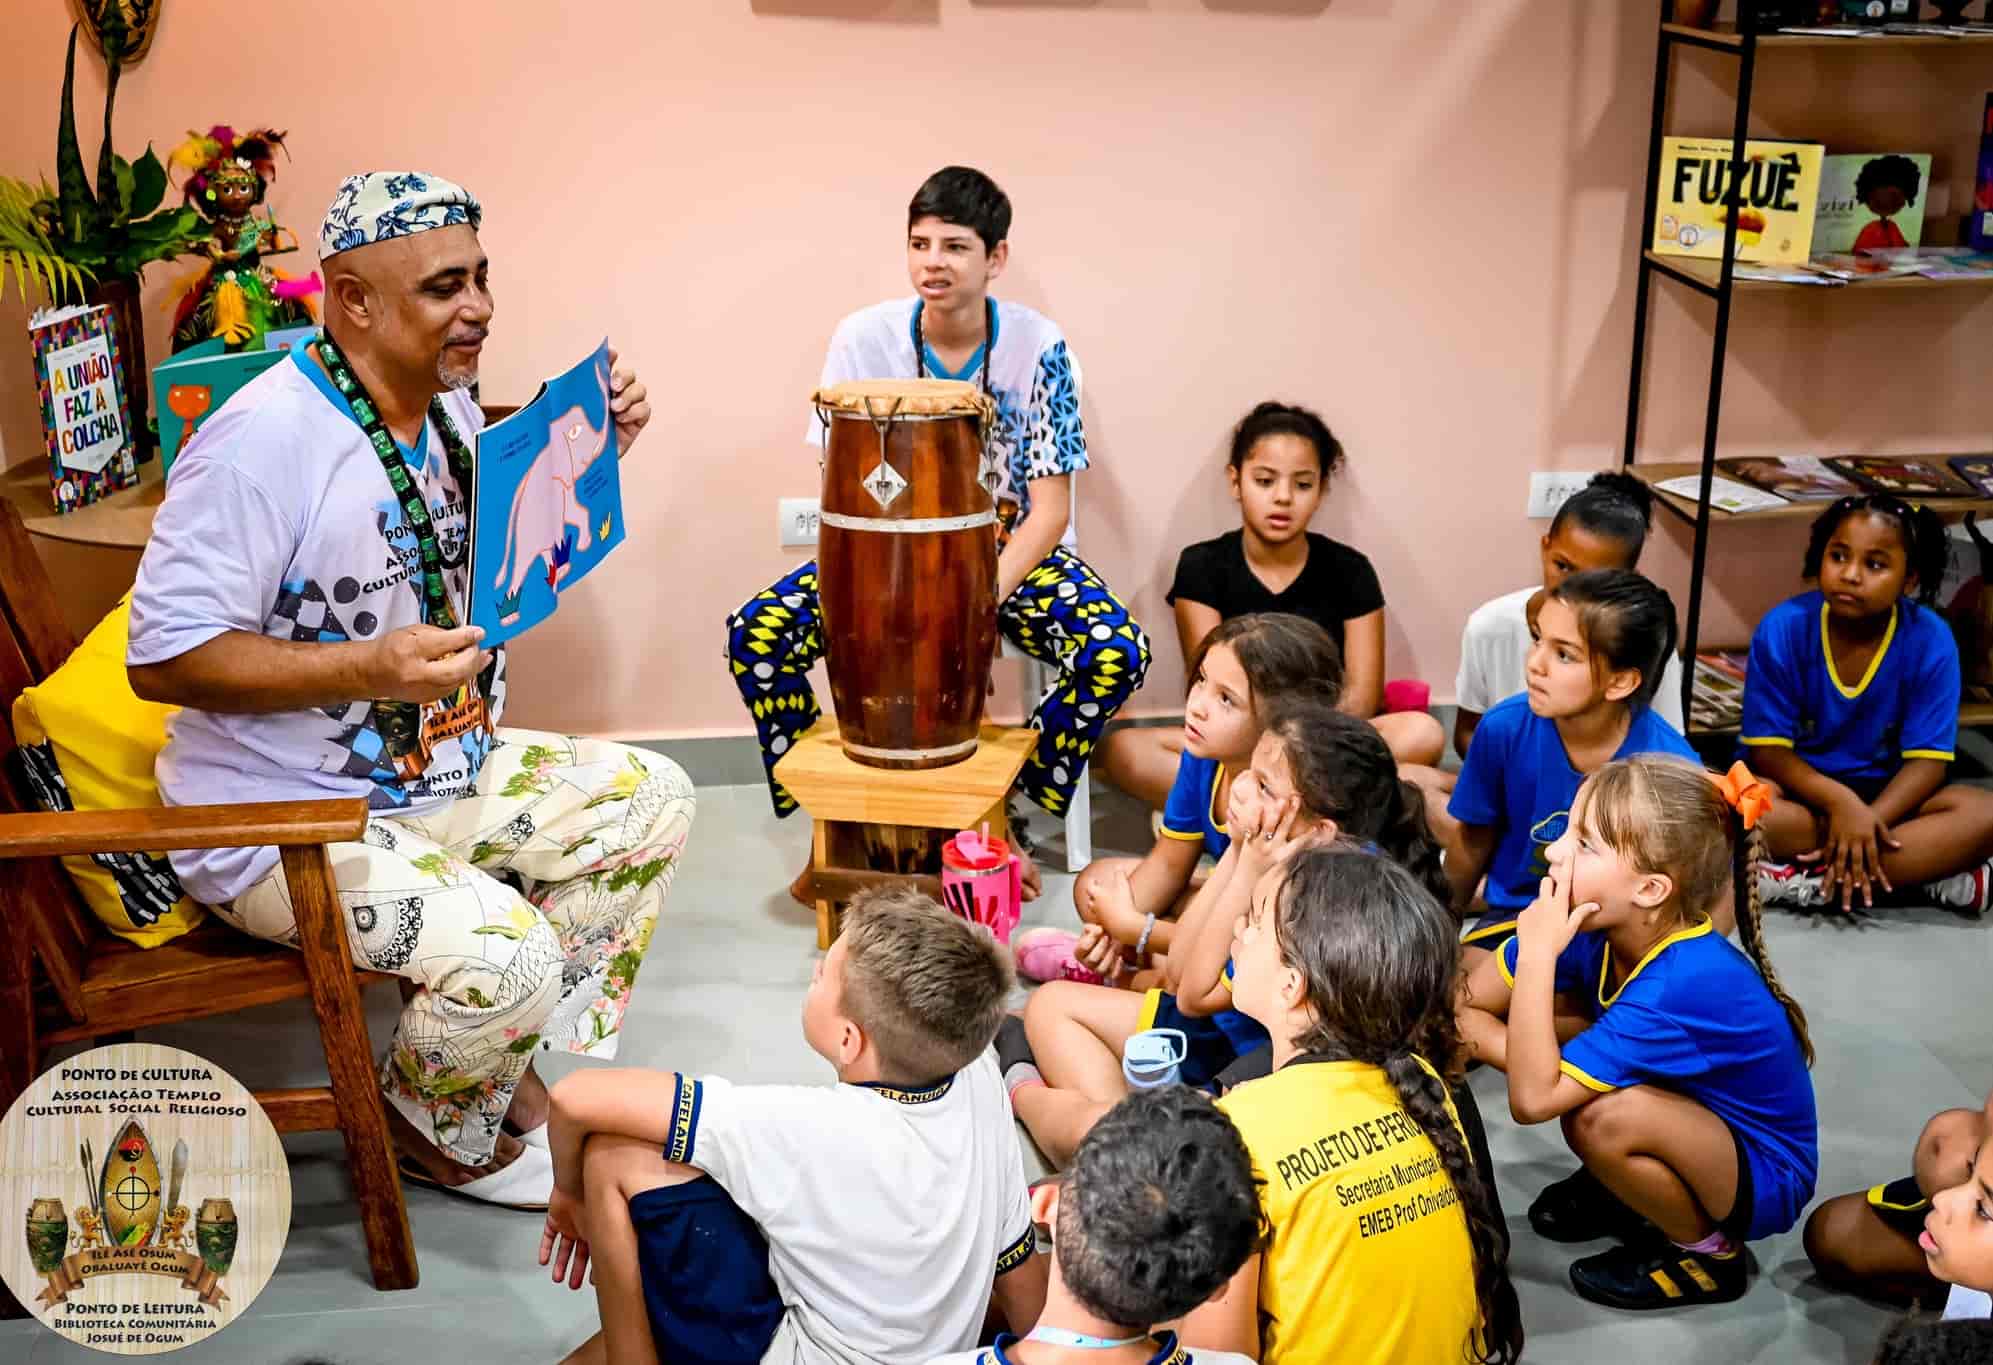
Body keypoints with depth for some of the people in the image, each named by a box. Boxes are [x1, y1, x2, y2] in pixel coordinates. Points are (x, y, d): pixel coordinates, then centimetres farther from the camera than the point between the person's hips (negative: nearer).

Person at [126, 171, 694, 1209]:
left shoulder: (448, 407, 4)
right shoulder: (263, 439, -25)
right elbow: (162, 658, -25)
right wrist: (371, 669, -33)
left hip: (443, 771, 9)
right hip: (284, 819, -9)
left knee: (650, 799, 5)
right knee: (505, 956, -28)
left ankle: (533, 1079, 13)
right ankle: (434, 1137, 8)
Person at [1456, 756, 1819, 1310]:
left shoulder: (1687, 983, -35)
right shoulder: (1588, 920, -15)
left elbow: (1532, 1099, -37)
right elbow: (1463, 1009, -9)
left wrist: (1538, 954, -36)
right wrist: (1538, 1059, -25)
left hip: (1762, 1177, -7)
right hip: (1694, 1110, 7)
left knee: (1602, 1118, -33)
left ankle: (1708, 1249, -4)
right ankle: (1622, 1186, 13)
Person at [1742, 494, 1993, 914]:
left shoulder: (1929, 641, -14)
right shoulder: (1783, 629, -16)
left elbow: (1927, 760, -14)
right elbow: (1768, 749, -13)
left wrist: (1869, 819, -31)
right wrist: (1840, 801, -30)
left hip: (1884, 795, 1)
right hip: (1804, 788, -1)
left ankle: (1808, 884, -28)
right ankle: (1928, 869, -26)